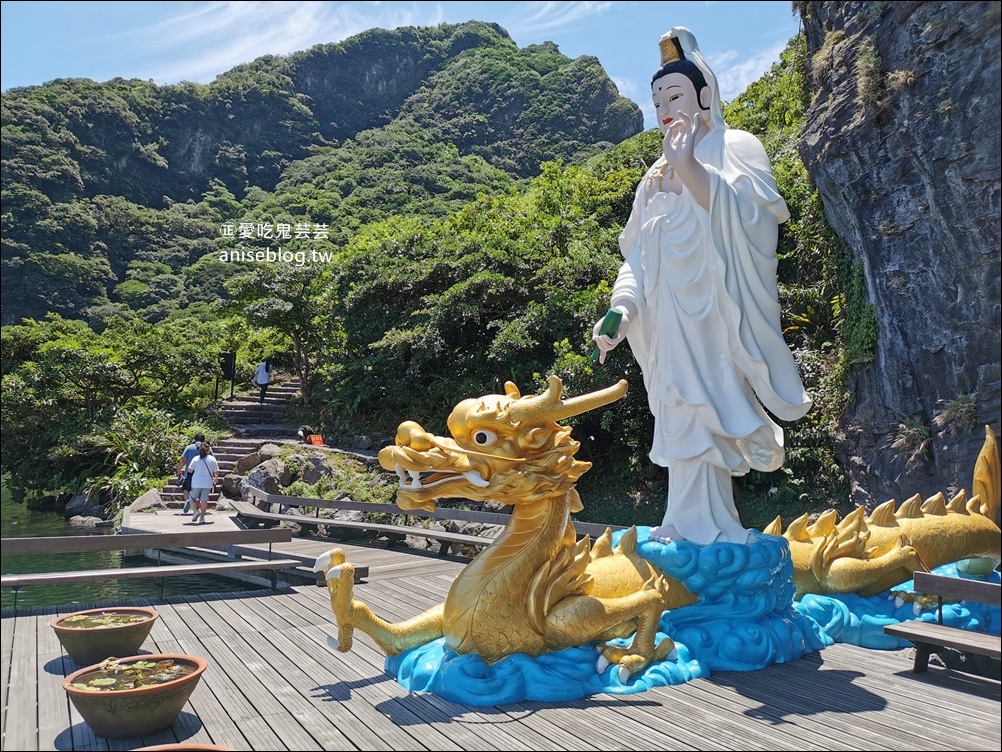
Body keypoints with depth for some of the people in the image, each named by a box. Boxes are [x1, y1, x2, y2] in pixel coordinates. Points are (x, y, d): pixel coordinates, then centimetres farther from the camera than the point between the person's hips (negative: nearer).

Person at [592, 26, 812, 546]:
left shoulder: (735, 148, 4)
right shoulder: (656, 176, 20)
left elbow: (749, 219, -16)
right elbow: (637, 256, 13)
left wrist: (689, 169, -30)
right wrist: (622, 307, -5)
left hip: (715, 320, -6)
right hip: (670, 327, 6)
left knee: (696, 421, -11)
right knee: (686, 422, 5)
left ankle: (697, 535, -4)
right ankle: (702, 535, 12)